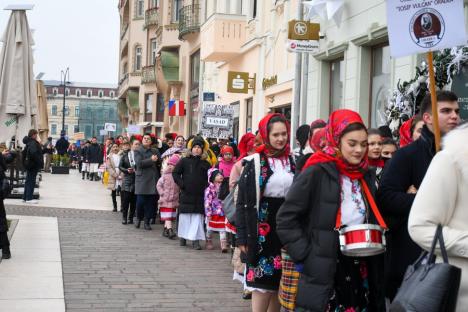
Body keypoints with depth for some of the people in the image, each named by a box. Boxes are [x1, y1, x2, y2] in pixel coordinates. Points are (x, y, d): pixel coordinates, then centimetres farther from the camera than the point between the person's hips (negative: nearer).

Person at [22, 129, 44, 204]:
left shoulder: (28, 142, 13)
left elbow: (24, 152, 20)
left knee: (28, 181, 15)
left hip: (29, 164, 10)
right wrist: (39, 161, -23)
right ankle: (29, 198, -3)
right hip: (33, 165, -10)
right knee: (31, 181, -5)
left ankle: (25, 197, 21)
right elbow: (34, 153, -32)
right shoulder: (33, 143, -18)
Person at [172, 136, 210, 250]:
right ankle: (183, 236, 21)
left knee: (198, 217, -4)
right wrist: (181, 184, -6)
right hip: (186, 194, 0)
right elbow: (175, 173, 4)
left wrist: (205, 187, -3)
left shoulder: (205, 164, 7)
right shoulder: (184, 161, 4)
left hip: (199, 195, 1)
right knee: (185, 217, 6)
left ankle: (195, 240, -2)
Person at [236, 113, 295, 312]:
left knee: (279, 282, 9)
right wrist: (242, 236, -7)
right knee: (262, 281, -5)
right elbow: (243, 202, -2)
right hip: (263, 229, -3)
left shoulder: (294, 163, 8)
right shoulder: (254, 164, -2)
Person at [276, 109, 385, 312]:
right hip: (321, 274, -6)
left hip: (359, 271, 6)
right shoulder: (316, 173, -10)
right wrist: (306, 257, -14)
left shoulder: (366, 176, 9)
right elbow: (286, 219, -10)